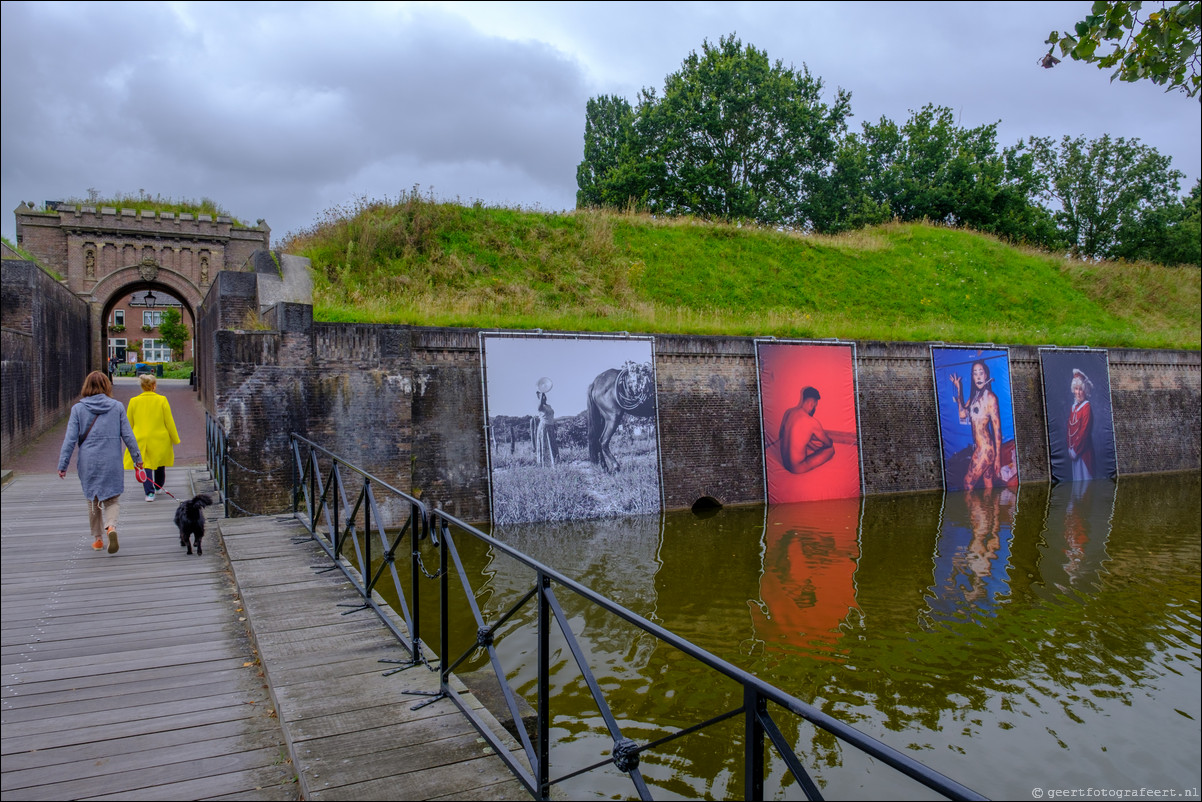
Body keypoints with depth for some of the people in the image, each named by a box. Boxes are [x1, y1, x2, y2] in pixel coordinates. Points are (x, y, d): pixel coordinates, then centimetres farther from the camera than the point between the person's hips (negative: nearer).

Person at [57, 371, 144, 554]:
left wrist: (63, 465, 1)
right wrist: (137, 458, 10)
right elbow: (128, 435, 1)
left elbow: (70, 439, -3)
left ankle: (97, 539, 22)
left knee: (93, 501, 15)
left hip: (88, 463, 1)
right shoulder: (117, 406, -1)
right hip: (112, 462, -1)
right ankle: (111, 527, -20)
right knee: (112, 499, 8)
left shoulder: (78, 408, -1)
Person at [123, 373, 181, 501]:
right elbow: (169, 422, -5)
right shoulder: (162, 400, -9)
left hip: (141, 440, 0)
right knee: (160, 464, 19)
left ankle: (149, 492, -8)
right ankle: (158, 486, 37)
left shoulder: (134, 401, -4)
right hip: (160, 439, 0)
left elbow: (129, 423, 6)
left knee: (144, 465, 4)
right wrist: (175, 439, 4)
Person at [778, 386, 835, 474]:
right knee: (830, 449, 5)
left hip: (784, 462, 8)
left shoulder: (788, 413, -1)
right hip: (797, 468, -8)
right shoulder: (812, 422, -22)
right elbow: (828, 443, -6)